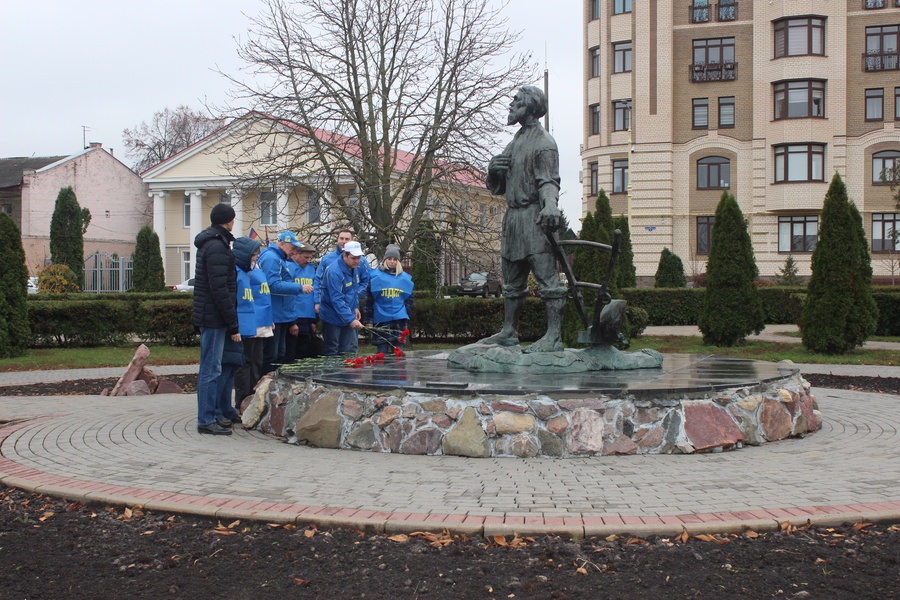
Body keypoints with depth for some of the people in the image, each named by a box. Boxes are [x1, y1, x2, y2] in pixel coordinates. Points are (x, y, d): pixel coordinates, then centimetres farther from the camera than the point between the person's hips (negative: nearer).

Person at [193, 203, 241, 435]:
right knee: (211, 369, -6)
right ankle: (207, 420, -2)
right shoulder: (217, 247, -16)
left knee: (213, 367, 14)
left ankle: (220, 413, 22)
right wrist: (234, 325, -19)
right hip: (214, 317, -10)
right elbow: (220, 290, -21)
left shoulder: (210, 243, 17)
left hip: (209, 317, 10)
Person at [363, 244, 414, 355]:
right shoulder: (376, 275, 1)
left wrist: (406, 316, 7)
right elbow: (369, 299, 0)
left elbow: (409, 300, 14)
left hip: (399, 320, 2)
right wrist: (368, 319, -3)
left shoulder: (405, 278, 8)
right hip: (381, 320, -2)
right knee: (382, 352, 1)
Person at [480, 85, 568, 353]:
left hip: (535, 217, -9)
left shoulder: (544, 144, -5)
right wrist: (494, 170, 1)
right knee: (512, 279, 14)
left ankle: (554, 336, -13)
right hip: (513, 217, 9)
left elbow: (549, 181, -18)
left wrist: (550, 206, -38)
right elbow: (497, 188, 23)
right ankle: (509, 331, 22)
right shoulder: (514, 143, 21)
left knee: (547, 276, -11)